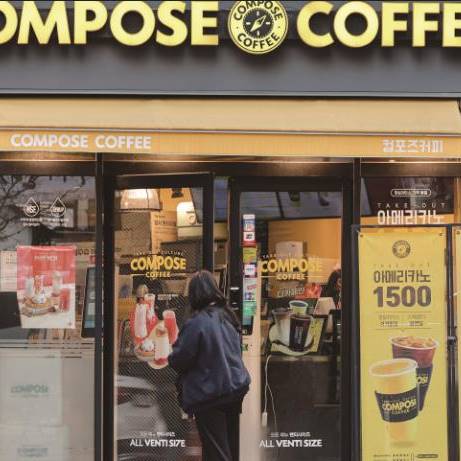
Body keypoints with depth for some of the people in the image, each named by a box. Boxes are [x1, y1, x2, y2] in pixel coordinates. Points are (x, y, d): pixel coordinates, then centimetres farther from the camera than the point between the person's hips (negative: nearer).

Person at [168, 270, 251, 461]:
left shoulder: (196, 322, -18)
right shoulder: (227, 317, 6)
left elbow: (179, 359, -14)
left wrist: (171, 357, 7)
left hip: (209, 396, -7)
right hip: (235, 388, 7)